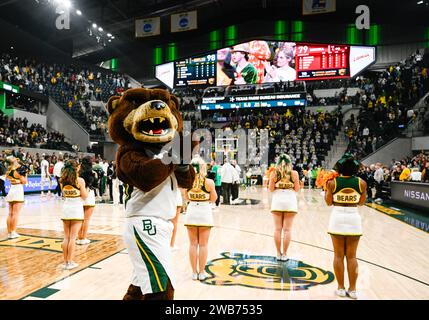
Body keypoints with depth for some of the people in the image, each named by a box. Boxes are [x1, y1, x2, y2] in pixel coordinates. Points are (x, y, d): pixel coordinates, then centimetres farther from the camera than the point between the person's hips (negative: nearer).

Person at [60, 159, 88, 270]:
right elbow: (84, 196, -4)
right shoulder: (80, 180, -10)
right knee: (72, 237, 0)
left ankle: (65, 262, 16)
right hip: (76, 208, -4)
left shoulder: (62, 180, 3)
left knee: (66, 237, 12)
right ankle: (70, 262, 3)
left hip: (65, 208, 4)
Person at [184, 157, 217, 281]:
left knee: (193, 244, 11)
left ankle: (194, 272, 18)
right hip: (204, 211, -2)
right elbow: (213, 199, -1)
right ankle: (201, 272, 15)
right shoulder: (209, 182, -12)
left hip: (191, 211, 2)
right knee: (203, 245, 7)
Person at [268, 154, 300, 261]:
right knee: (287, 229, 4)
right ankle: (284, 254, 9)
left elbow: (271, 189, 1)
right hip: (290, 200, 0)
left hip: (277, 200, 1)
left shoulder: (274, 173, -1)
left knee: (277, 229, 7)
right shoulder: (294, 173, -1)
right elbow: (297, 189, 2)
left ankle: (278, 254, 12)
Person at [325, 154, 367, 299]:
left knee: (338, 255, 8)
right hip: (353, 218, 1)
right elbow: (361, 202, 9)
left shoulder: (332, 182, -8)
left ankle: (341, 288, 15)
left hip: (338, 217, -1)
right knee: (352, 256, 9)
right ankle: (352, 289, 14)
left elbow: (328, 202, 3)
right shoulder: (361, 183, -4)